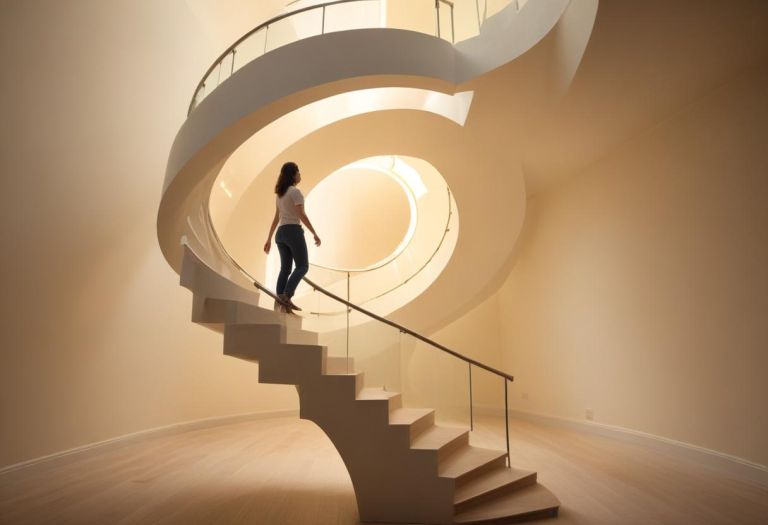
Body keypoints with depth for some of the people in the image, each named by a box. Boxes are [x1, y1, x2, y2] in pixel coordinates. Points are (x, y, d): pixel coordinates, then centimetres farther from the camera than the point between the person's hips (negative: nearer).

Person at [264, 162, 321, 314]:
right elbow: (302, 215, -14)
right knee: (302, 266, -5)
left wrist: (269, 239, 20)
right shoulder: (295, 191, -6)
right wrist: (314, 233, -12)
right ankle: (286, 295, -19)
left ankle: (280, 301, 1)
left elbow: (276, 218, 20)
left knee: (285, 268, 5)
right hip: (293, 231, -8)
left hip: (281, 233, 8)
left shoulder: (280, 194, 20)